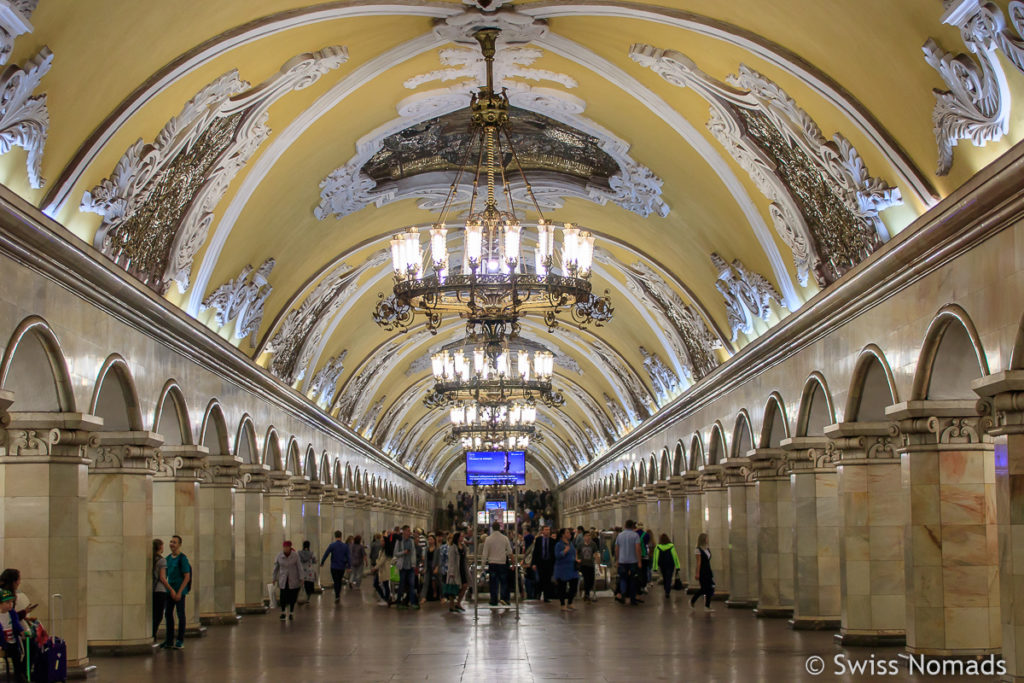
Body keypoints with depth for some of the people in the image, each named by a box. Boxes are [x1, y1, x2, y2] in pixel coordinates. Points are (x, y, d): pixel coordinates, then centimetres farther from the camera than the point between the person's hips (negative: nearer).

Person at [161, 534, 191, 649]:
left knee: (180, 615, -2)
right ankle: (169, 640, 13)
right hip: (169, 591, 7)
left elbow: (187, 577, -12)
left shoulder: (182, 558, -9)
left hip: (180, 590, -7)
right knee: (168, 614, 6)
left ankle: (180, 641, 3)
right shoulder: (168, 558, 12)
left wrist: (179, 592, -17)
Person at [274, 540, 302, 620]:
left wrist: (301, 578, -8)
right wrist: (275, 578, 9)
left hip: (293, 580, 0)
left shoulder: (295, 555, -10)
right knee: (283, 596, -6)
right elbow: (276, 567, 5)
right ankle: (283, 613, 10)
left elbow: (299, 567, -6)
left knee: (292, 596, 5)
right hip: (283, 579, 0)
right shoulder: (279, 555, -6)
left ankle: (291, 613, 19)